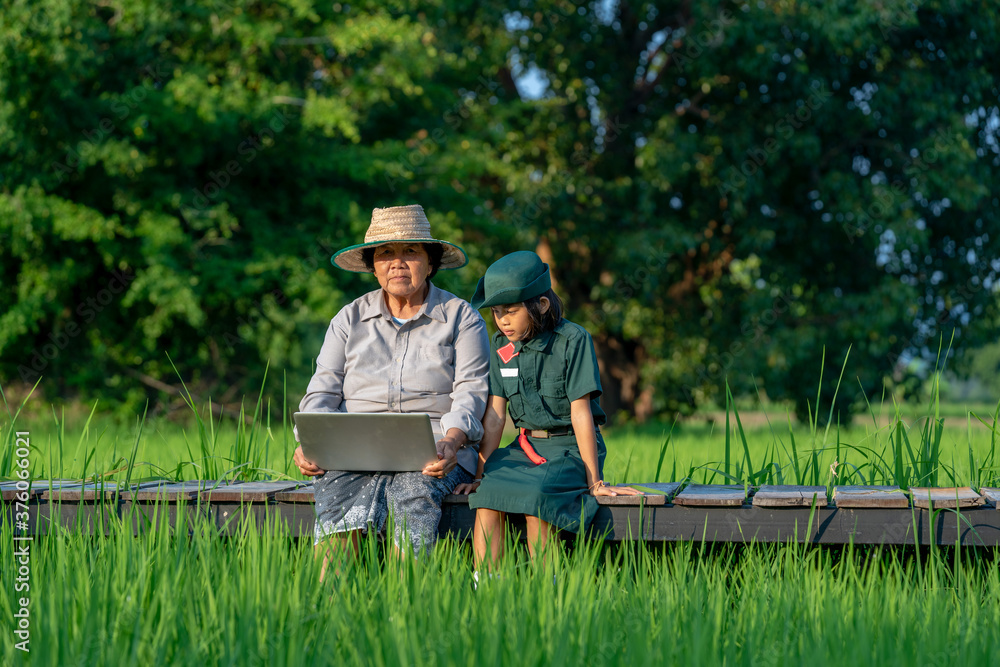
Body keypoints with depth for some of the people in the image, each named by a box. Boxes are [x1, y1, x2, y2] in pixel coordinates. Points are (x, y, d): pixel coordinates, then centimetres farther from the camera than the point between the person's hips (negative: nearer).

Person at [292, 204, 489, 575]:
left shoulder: (462, 318, 10)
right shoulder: (350, 318, 18)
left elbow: (471, 391, -1)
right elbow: (323, 391, 11)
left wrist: (451, 441, -22)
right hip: (357, 442, 2)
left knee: (413, 489, -35)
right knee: (336, 489, -31)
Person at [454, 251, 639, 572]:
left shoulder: (572, 340, -12)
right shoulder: (502, 346, 6)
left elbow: (580, 412, -13)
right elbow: (495, 415, 7)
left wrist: (594, 481, -12)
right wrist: (481, 473, 3)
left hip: (571, 448, -5)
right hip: (525, 447, 5)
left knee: (535, 497, -33)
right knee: (487, 494, -24)